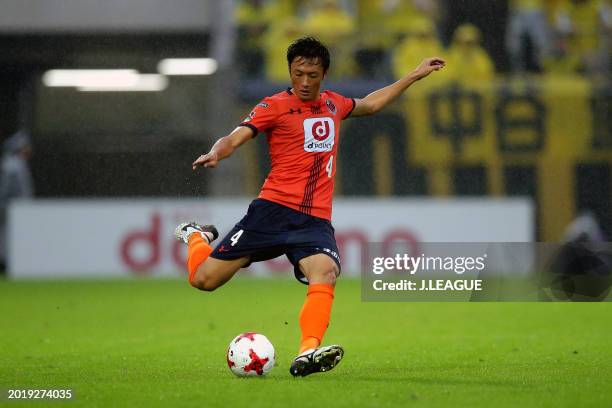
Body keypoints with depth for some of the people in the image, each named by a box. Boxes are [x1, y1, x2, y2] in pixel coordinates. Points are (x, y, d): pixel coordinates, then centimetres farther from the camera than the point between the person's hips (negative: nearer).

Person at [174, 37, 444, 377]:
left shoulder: (333, 104, 18)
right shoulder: (275, 106, 0)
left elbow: (371, 104, 39)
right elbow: (235, 138, -11)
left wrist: (415, 75, 41)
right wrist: (214, 155, -34)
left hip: (315, 219, 3)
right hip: (274, 208, -3)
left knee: (325, 272, -30)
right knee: (204, 279, -4)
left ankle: (307, 354, -41)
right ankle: (197, 237, 31)